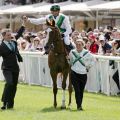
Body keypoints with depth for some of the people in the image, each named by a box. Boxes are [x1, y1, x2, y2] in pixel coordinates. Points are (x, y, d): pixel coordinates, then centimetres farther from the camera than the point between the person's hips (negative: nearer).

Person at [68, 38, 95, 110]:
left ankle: (80, 105, 20)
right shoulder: (72, 52, 2)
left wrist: (88, 67, 8)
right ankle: (79, 105, -12)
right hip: (74, 73, 0)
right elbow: (70, 60, 20)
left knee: (81, 91, 6)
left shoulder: (87, 53, -2)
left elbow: (93, 60, 12)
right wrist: (72, 66, 7)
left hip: (83, 74, 0)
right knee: (77, 90, -11)